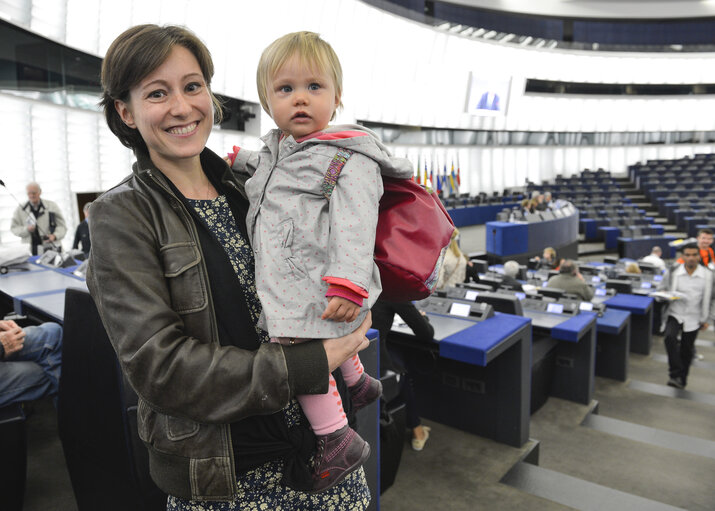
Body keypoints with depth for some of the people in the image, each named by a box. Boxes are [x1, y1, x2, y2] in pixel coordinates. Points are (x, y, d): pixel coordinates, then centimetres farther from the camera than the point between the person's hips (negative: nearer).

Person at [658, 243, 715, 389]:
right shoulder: (673, 272, -7)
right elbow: (661, 289, 8)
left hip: (693, 318, 1)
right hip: (674, 314, -1)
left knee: (686, 351, 12)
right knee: (670, 337, -29)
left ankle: (681, 379, 33)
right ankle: (675, 374, -20)